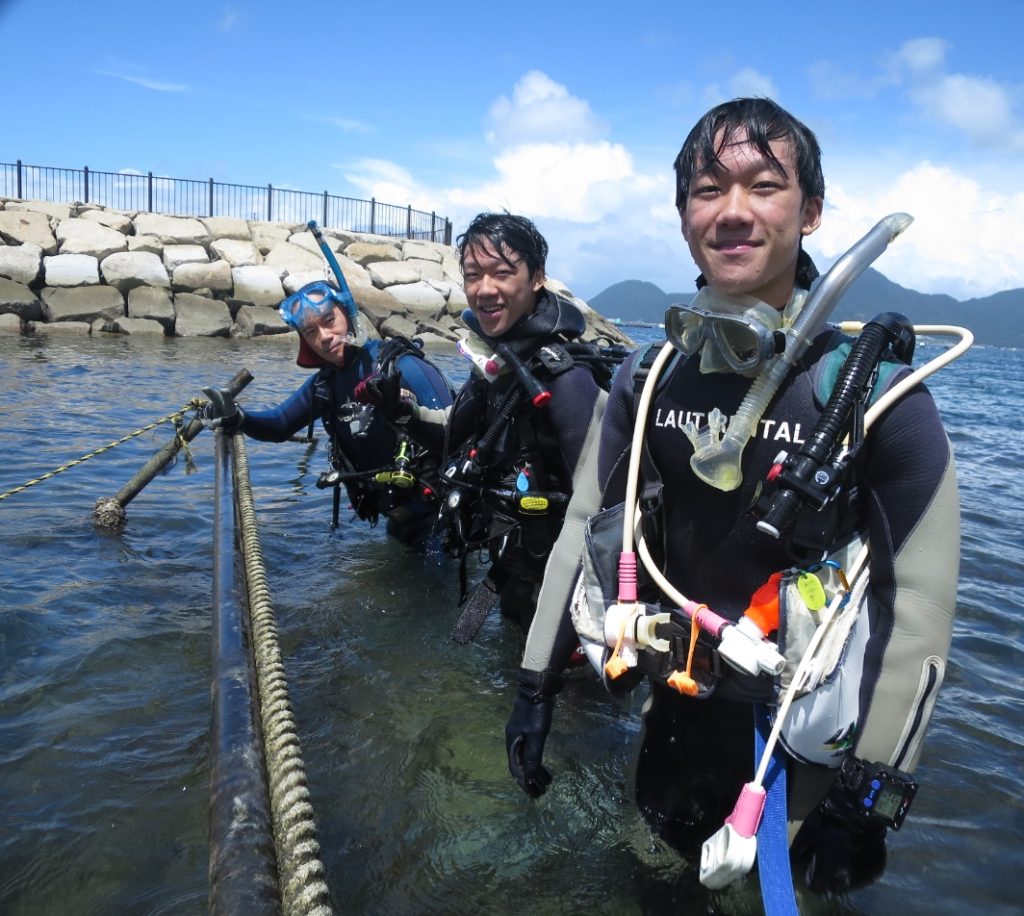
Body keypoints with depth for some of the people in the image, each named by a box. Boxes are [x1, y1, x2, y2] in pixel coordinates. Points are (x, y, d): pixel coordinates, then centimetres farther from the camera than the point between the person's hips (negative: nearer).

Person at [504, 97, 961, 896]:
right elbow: (583, 532, -1)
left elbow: (922, 609, -16)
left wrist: (866, 802, -14)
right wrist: (536, 687, -1)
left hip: (809, 740, -4)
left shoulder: (878, 393, -19)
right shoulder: (647, 378, -7)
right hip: (678, 714, 4)